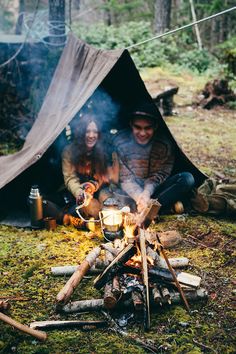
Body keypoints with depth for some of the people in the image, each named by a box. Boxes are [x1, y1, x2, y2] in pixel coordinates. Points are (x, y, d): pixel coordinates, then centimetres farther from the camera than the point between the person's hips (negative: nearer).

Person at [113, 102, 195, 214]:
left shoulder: (164, 143, -9)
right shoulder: (120, 142, -11)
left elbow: (160, 175, -4)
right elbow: (124, 178, -10)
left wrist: (147, 192, -24)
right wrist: (139, 196, -27)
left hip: (153, 190, 2)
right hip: (131, 192, -2)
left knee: (187, 179, -25)